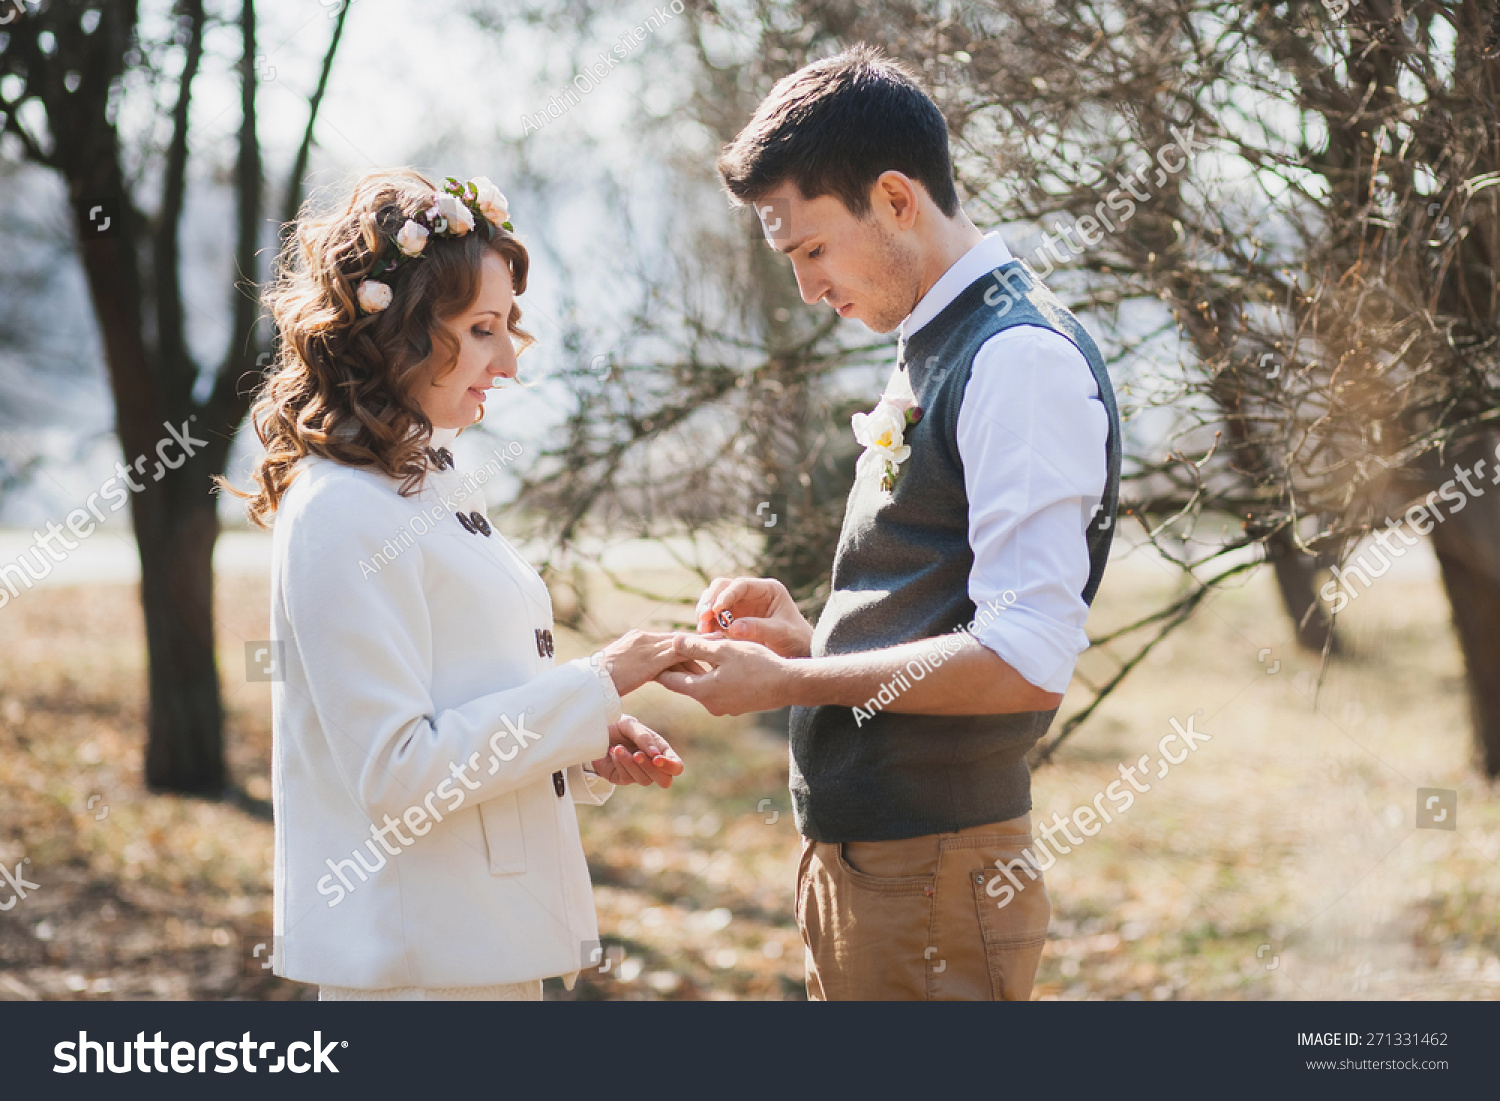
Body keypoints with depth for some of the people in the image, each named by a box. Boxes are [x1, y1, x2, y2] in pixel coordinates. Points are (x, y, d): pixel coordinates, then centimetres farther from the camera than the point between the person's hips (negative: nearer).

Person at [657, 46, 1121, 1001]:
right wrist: (804, 637, 8)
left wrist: (787, 682, -15)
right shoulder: (935, 354, 16)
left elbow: (1026, 663, -22)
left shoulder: (1022, 360, -15)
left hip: (933, 882, -9)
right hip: (857, 860, 9)